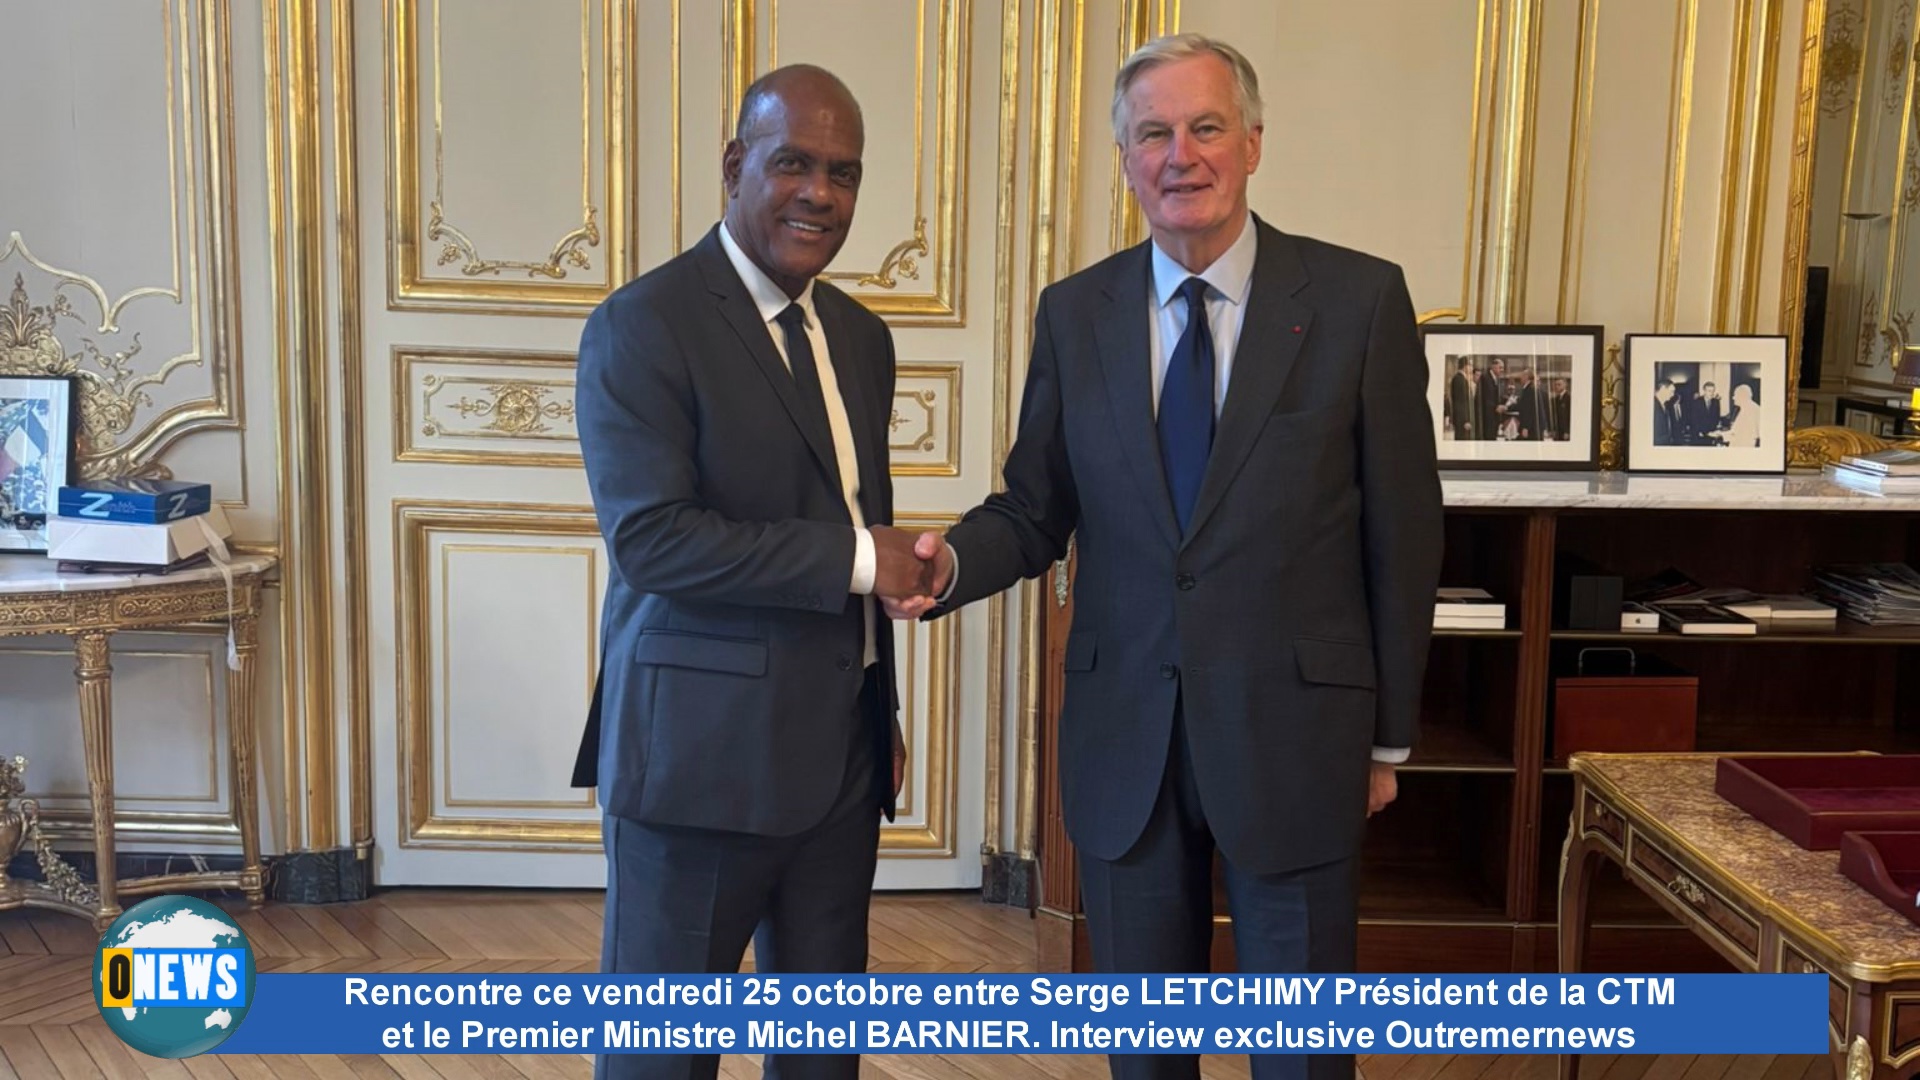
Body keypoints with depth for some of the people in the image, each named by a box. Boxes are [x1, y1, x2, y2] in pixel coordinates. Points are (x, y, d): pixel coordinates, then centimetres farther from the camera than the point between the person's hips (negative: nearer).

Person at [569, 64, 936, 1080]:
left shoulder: (861, 336, 12)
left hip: (841, 750, 7)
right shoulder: (642, 325, -11)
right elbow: (649, 537, -21)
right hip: (701, 750, -7)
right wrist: (856, 560, -18)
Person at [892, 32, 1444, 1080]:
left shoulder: (1359, 299, -6)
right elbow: (1034, 508, 6)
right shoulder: (1074, 314, 2)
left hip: (1295, 730, -2)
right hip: (1123, 735, 3)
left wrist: (1389, 736, 1)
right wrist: (954, 561, -17)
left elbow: (1402, 534, -3)